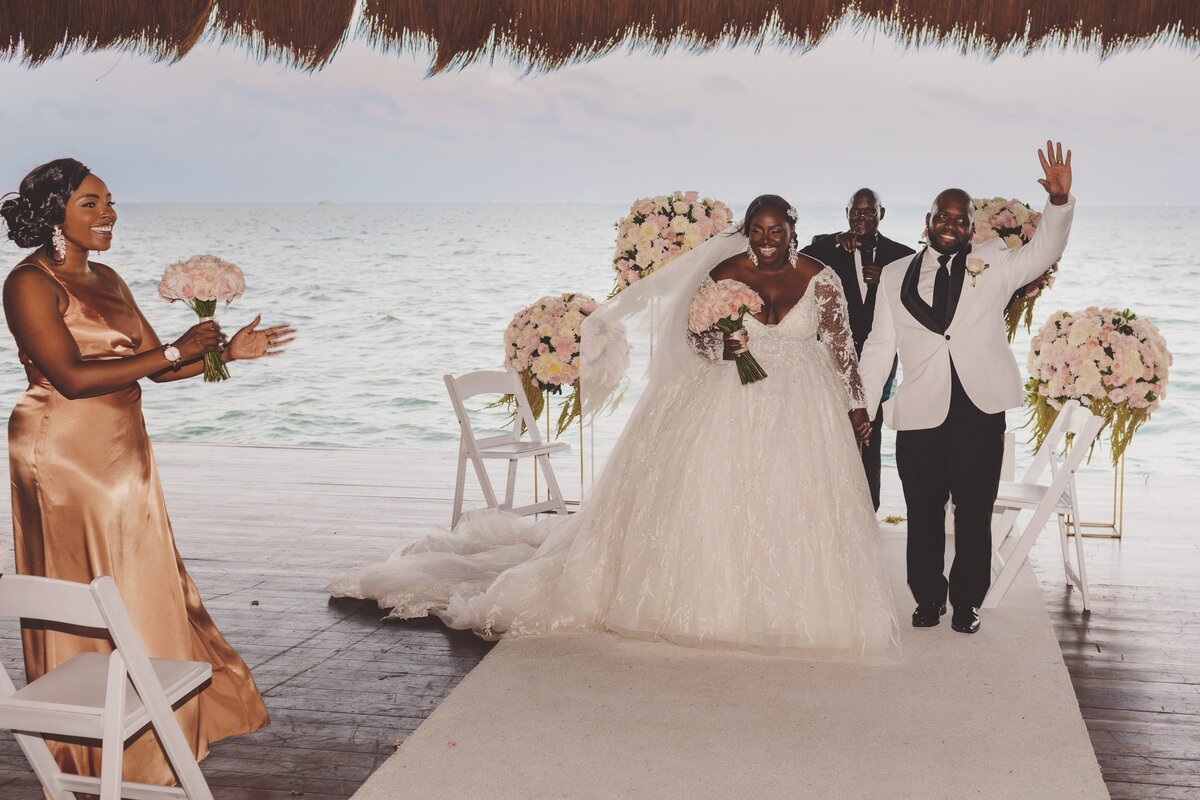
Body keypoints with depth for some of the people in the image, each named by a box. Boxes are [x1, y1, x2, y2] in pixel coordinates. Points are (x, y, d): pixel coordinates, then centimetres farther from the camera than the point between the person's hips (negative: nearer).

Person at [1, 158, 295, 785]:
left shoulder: (107, 280, 12)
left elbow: (156, 367, 12)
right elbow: (71, 377, -23)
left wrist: (227, 351, -1)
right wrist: (175, 352, -20)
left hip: (122, 455, 8)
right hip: (65, 457, -8)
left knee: (142, 593, 13)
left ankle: (146, 728, 27)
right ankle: (91, 757, 16)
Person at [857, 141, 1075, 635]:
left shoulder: (993, 265, 7)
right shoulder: (896, 276, 9)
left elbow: (1043, 252, -9)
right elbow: (879, 347, 11)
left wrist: (1060, 201, -24)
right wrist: (862, 409, 7)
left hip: (979, 412, -1)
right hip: (919, 413, 1)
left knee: (974, 512, 6)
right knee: (923, 513, 8)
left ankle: (967, 603, 20)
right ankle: (927, 599, 23)